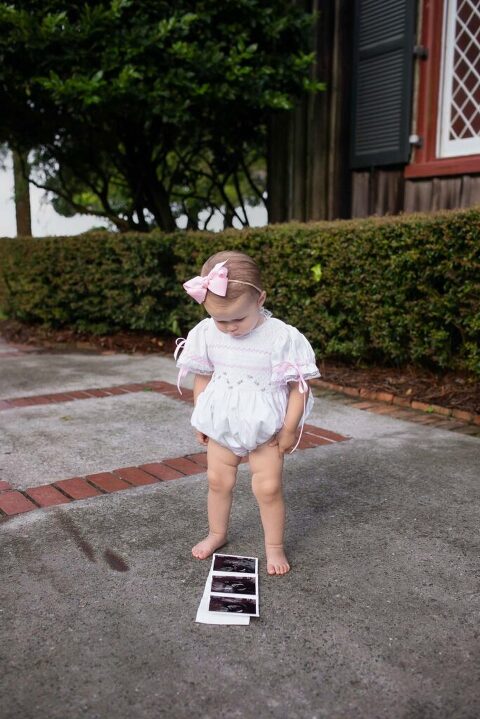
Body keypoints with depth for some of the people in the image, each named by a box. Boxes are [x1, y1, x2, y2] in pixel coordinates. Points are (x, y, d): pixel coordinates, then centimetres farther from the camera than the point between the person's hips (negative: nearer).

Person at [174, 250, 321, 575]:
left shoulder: (283, 337, -22)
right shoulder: (206, 334, -10)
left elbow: (299, 386, -15)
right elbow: (202, 377, 4)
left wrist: (289, 430, -10)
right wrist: (200, 419, 9)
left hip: (266, 428, -4)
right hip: (221, 425, 4)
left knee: (268, 487, 1)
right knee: (218, 480, 17)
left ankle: (274, 546, 23)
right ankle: (217, 534, 39)